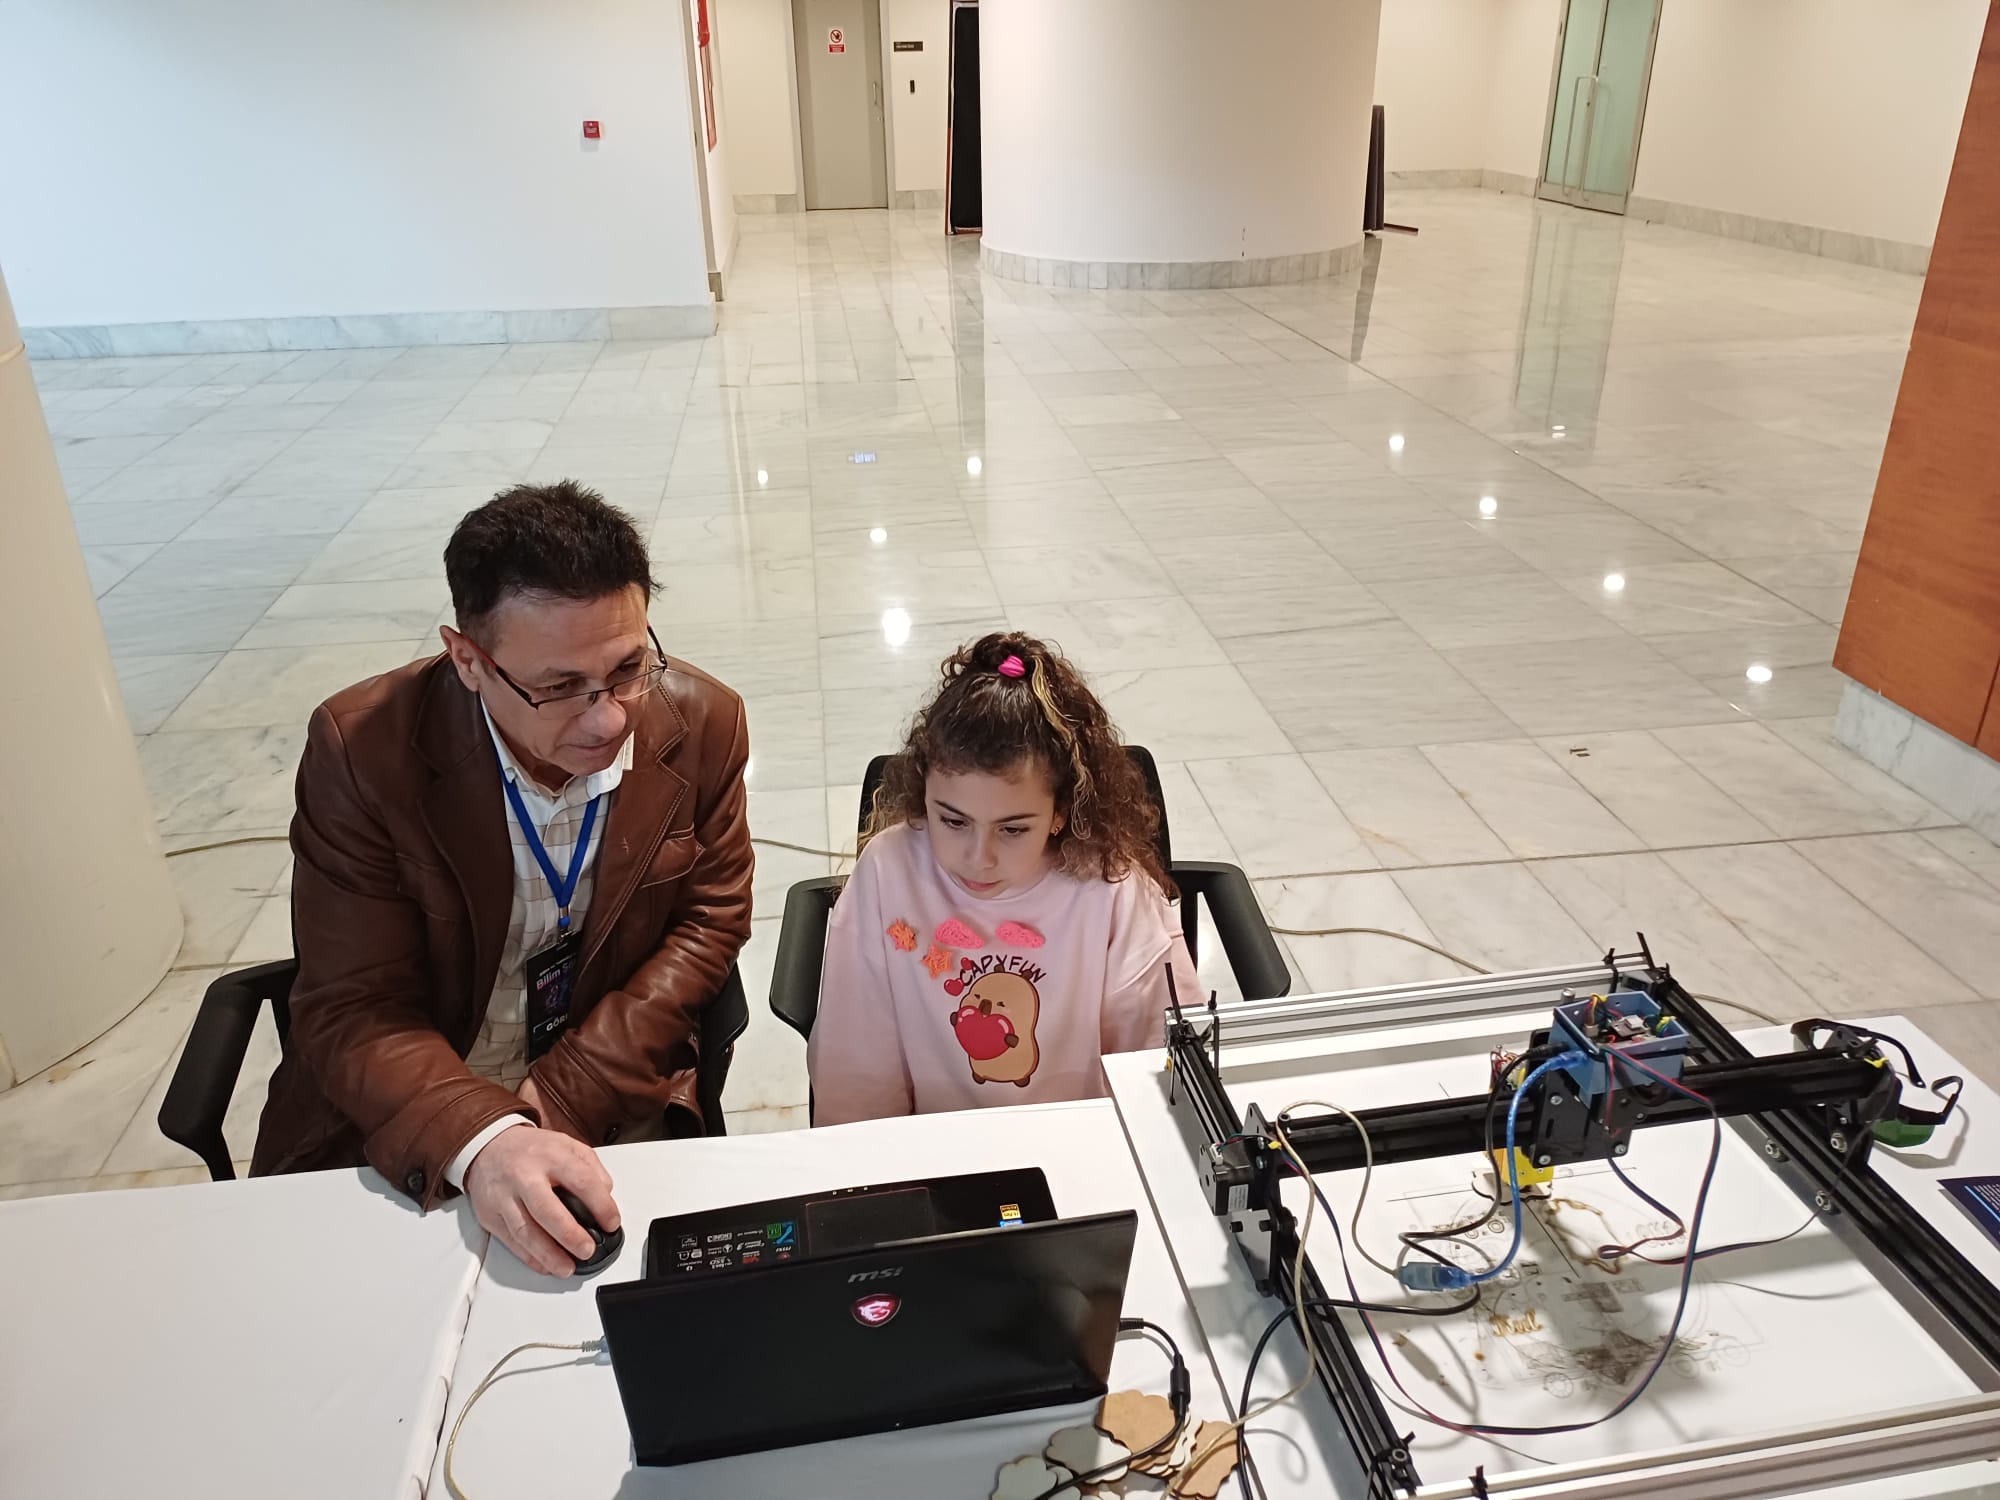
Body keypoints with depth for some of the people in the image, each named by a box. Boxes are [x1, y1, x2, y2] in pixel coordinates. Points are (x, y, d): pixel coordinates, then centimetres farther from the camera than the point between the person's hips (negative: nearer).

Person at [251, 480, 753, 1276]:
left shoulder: (701, 723, -13)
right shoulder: (360, 748, -19)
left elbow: (708, 921, -3)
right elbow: (353, 1008, -16)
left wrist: (568, 1093, -14)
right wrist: (480, 1138, -35)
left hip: (612, 1100, 2)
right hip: (395, 1119, -1)